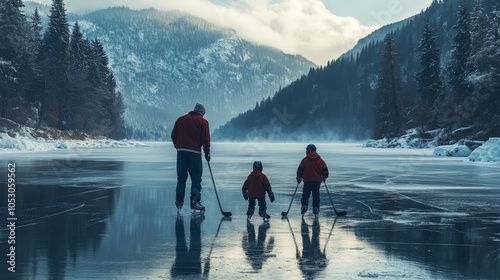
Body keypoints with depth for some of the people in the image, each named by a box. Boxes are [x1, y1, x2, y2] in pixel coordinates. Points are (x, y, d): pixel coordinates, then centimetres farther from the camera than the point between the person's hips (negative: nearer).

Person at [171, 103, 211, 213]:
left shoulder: (180, 119, 12)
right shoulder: (203, 122, 0)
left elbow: (173, 136, 11)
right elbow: (205, 139, -4)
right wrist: (207, 153, 5)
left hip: (181, 151, 4)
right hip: (195, 152, -4)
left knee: (181, 177, 11)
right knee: (196, 178, 0)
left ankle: (179, 202, 14)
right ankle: (195, 203, -6)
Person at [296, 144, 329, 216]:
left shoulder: (305, 160, -2)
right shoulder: (320, 160, 4)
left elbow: (300, 170, -1)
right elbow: (325, 170, 6)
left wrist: (299, 178, 11)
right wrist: (324, 177, 22)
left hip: (307, 180, -2)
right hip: (317, 180, 2)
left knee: (305, 194, 8)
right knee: (316, 195, 9)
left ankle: (304, 206, -3)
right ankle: (316, 208, 4)